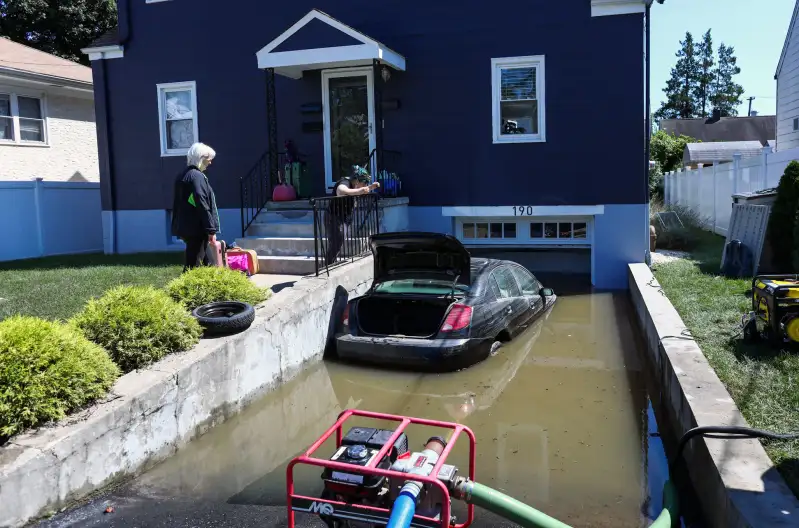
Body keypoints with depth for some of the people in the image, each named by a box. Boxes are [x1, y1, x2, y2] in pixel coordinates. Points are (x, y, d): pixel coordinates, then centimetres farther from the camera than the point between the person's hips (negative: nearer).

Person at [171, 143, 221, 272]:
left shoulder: (183, 175, 15)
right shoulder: (197, 176, -14)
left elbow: (178, 203, 19)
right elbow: (202, 205, -19)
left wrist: (180, 228, 22)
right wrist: (211, 230, -16)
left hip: (186, 227, 10)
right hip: (196, 229, -10)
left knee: (207, 263, 15)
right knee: (193, 267, -7)